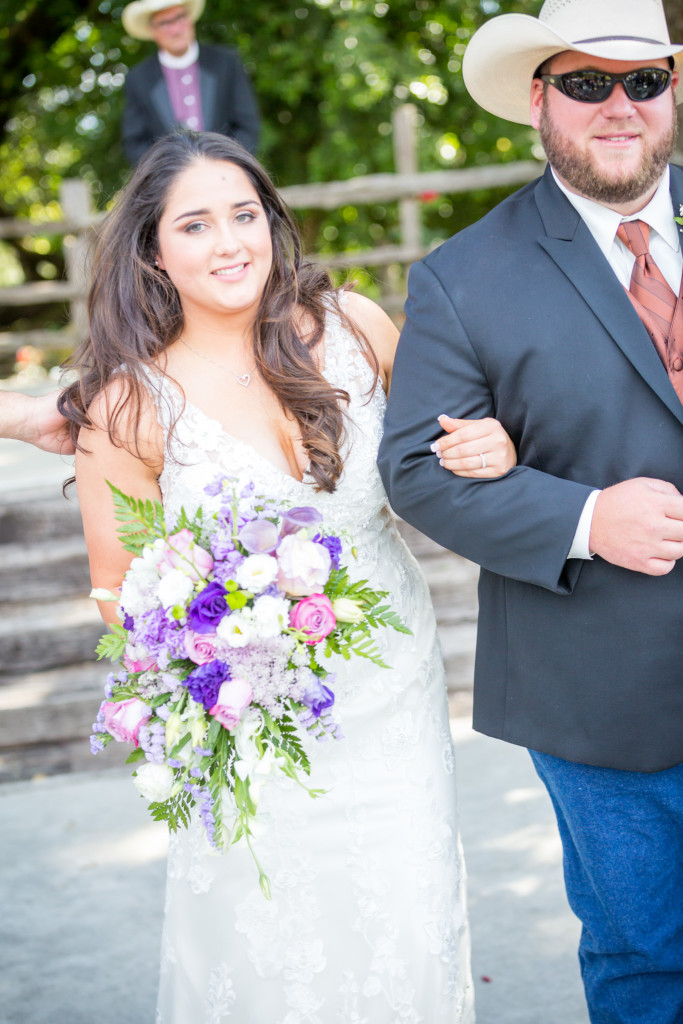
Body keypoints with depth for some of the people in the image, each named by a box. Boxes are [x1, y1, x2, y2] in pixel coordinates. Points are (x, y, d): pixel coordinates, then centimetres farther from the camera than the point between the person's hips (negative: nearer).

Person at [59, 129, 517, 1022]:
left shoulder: (352, 326, -7)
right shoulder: (130, 403, -14)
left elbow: (434, 446, 9)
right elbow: (120, 586, -4)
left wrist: (491, 448, -13)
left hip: (393, 694, 2)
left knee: (412, 940, 11)